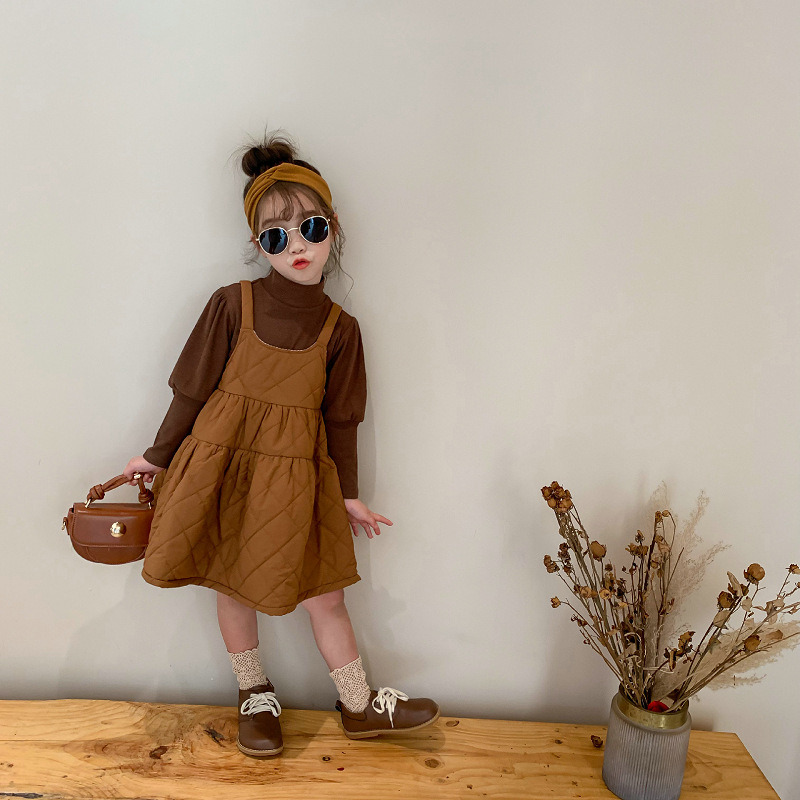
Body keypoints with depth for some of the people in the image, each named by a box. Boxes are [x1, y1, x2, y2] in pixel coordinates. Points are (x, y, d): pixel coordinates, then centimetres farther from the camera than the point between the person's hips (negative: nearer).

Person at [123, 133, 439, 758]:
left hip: (297, 474, 0)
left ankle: (360, 705, 28)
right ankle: (255, 695, 38)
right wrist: (158, 456, 7)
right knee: (232, 584, 13)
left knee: (324, 590, 7)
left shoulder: (339, 326, -2)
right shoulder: (232, 304, -7)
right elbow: (193, 389, 1)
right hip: (222, 464, 0)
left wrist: (349, 495, 6)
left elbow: (340, 418, 4)